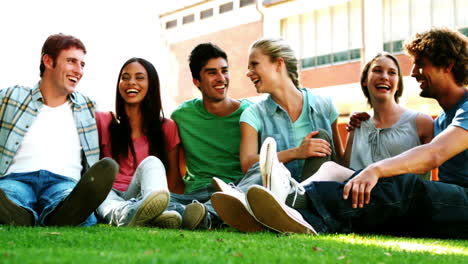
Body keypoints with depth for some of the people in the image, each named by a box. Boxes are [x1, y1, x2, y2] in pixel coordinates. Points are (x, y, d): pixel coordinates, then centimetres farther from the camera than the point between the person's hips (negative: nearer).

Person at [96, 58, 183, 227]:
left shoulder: (167, 128, 17)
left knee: (152, 163, -27)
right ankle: (120, 213, -68)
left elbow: (174, 179, 14)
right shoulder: (102, 121, 16)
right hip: (111, 197, 0)